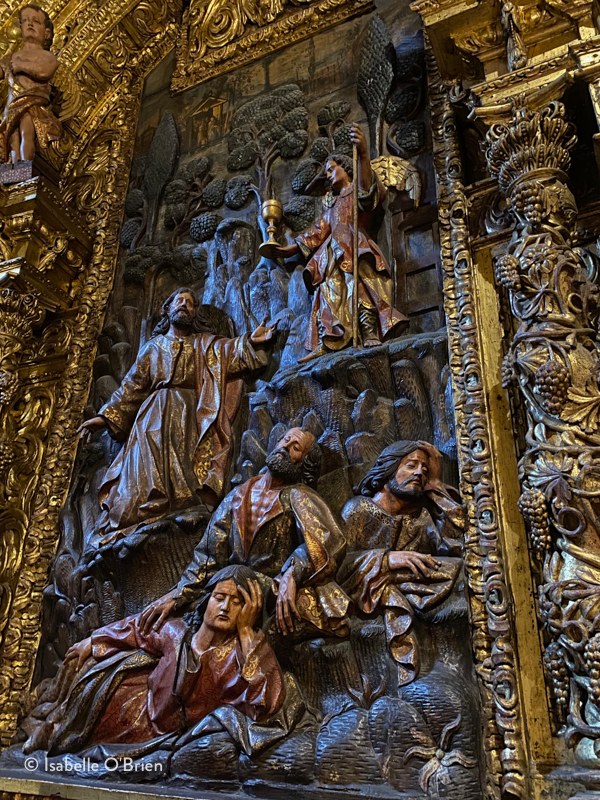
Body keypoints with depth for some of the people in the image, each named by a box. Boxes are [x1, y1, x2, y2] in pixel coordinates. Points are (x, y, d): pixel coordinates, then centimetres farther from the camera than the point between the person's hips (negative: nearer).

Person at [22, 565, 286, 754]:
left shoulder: (246, 650, -25)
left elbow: (267, 703, -43)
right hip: (145, 702, 4)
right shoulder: (177, 631, -12)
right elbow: (136, 629, 8)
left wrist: (246, 629, -41)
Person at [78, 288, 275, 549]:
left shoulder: (206, 343, 23)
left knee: (189, 476, -19)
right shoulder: (153, 346, 25)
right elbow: (132, 386, 19)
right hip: (155, 415, 1)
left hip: (190, 416, -1)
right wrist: (107, 416, 9)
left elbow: (230, 353, 5)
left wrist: (250, 342, -14)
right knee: (145, 475, -16)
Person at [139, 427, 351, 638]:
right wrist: (177, 594, -3)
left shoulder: (298, 497, -2)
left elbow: (327, 540, -20)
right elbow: (209, 553, 9)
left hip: (275, 594, -4)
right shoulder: (238, 496, 13)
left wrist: (290, 576, -34)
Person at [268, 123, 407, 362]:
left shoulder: (359, 190, 12)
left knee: (360, 289, -29)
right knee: (327, 297, -10)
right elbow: (319, 231, 34)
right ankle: (323, 345, -22)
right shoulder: (332, 202, 34)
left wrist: (363, 154, -30)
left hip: (353, 248, -7)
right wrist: (290, 249, 32)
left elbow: (367, 192, -14)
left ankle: (371, 338, -42)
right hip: (332, 253, 7)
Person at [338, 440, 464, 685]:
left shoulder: (422, 514, 19)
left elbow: (455, 545, -1)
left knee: (460, 568, -21)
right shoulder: (359, 508, 8)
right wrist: (387, 559, -22)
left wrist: (436, 489, 8)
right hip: (370, 593, -4)